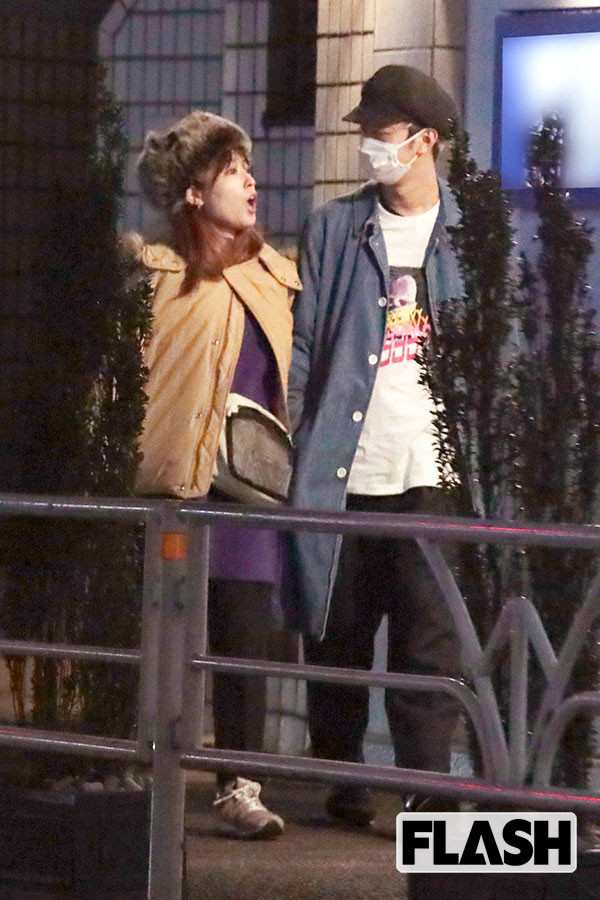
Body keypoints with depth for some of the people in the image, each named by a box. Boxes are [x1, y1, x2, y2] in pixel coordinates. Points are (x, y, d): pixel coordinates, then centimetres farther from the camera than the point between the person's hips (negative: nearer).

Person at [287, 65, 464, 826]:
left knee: (429, 639, -4)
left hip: (430, 472, -1)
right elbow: (301, 344, 8)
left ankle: (428, 790, -2)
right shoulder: (333, 228, 9)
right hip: (340, 470, 1)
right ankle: (341, 784, 17)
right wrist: (292, 442, -1)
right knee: (338, 634, 6)